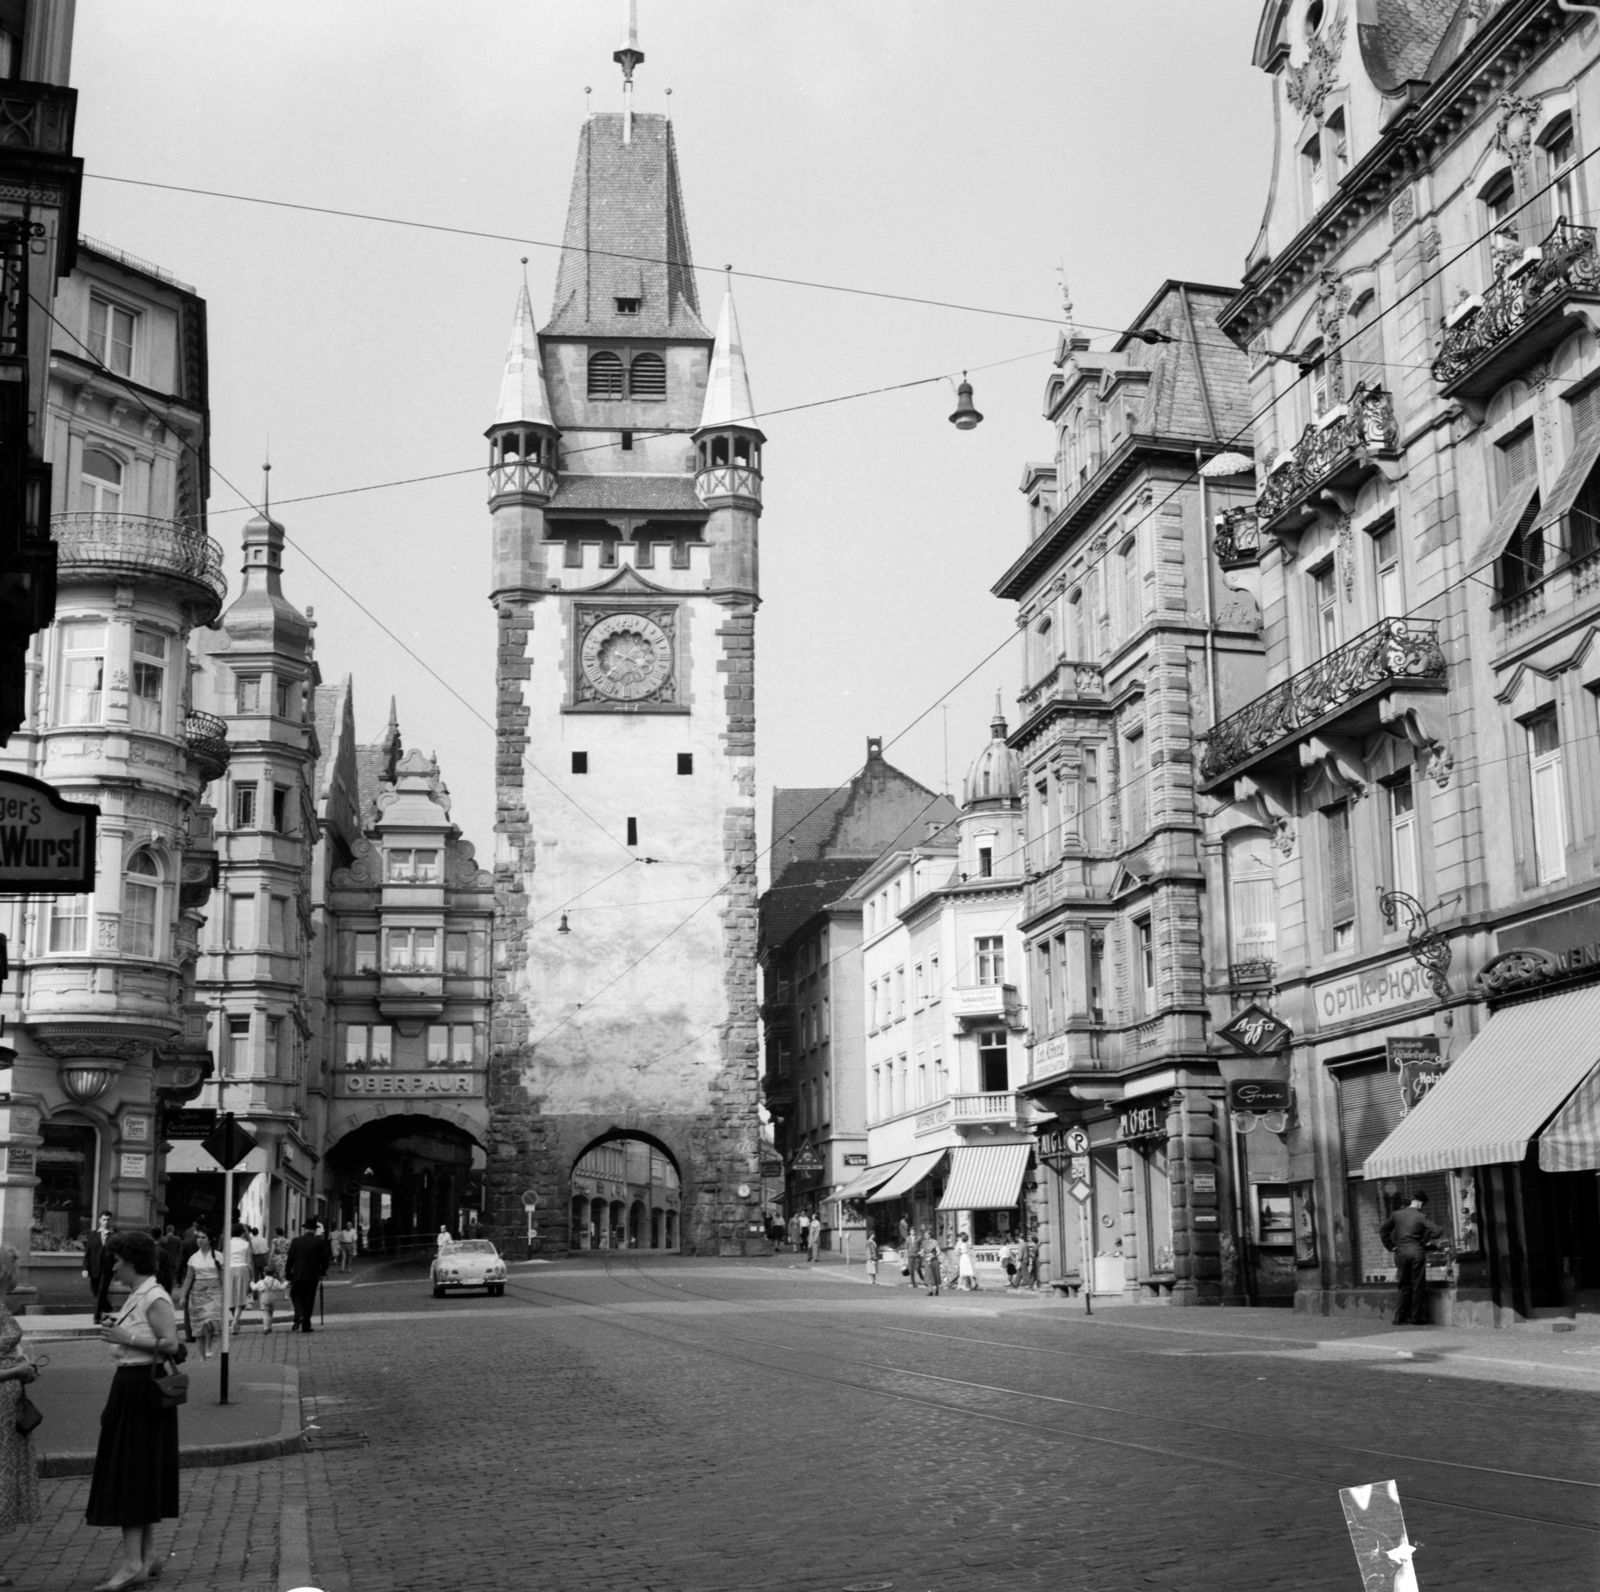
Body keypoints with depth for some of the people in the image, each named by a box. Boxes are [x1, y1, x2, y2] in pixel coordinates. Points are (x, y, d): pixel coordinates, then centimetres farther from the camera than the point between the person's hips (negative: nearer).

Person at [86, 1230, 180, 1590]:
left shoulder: (155, 1298, -15)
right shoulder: (135, 1296, 13)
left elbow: (171, 1344, -21)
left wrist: (127, 1339, -23)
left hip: (143, 1390, -10)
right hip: (128, 1386, 10)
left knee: (130, 1472, -9)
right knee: (141, 1477, 12)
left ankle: (133, 1562, -8)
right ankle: (146, 1557, 18)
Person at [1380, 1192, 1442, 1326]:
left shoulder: (1396, 1215, 5)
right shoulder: (1421, 1217, -6)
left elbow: (1383, 1230, 12)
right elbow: (1437, 1232, -10)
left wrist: (1390, 1246, 14)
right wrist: (1426, 1241, 7)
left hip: (1401, 1252, 3)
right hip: (1417, 1251, -3)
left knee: (1405, 1286, 12)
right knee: (1418, 1285, 5)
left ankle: (1400, 1317, 8)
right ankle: (1416, 1317, 6)